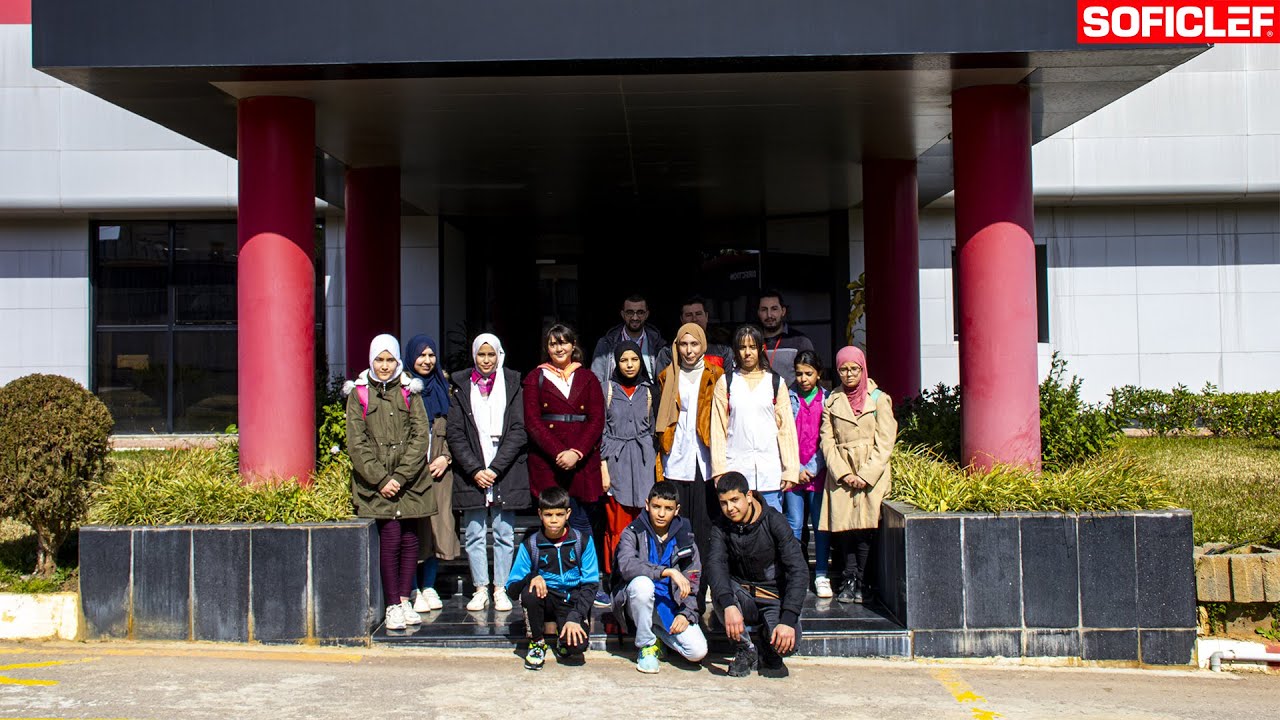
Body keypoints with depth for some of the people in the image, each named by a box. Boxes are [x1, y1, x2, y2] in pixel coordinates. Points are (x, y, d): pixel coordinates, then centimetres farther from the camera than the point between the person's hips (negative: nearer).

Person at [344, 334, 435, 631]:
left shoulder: (409, 392, 8)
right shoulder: (359, 394, 5)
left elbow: (420, 437, 1)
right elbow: (356, 443, -1)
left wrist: (400, 476, -9)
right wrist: (380, 479, -10)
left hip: (410, 481, 2)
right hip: (376, 482, -2)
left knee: (409, 538, 2)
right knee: (390, 538, -10)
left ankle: (404, 601, 13)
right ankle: (392, 606, -2)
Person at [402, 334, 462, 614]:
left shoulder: (443, 386, 13)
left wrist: (446, 456, 0)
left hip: (439, 465, 4)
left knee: (437, 524, 3)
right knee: (412, 525, -6)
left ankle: (429, 586, 13)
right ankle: (412, 590, 1)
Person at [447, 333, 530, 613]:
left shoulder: (512, 385, 5)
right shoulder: (461, 387, 7)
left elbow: (518, 432, -1)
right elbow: (455, 434, 2)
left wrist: (494, 469, -10)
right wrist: (475, 470, -9)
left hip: (506, 472, -1)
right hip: (471, 473, 1)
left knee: (504, 534, 1)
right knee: (474, 535, 2)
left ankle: (500, 589, 9)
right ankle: (480, 589, 11)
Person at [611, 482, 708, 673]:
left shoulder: (684, 538, 4)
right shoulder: (633, 533, -5)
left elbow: (693, 584, 4)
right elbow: (627, 565, -26)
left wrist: (686, 613, -13)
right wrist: (669, 572, -31)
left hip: (671, 604, 2)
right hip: (639, 601, -2)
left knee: (698, 651, -20)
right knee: (642, 583, -37)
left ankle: (657, 633, 14)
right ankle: (646, 645, -13)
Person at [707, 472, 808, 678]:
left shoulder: (774, 522, -13)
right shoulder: (720, 528, -5)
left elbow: (799, 571, -19)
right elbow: (715, 565, -22)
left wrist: (788, 620, -32)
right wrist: (728, 605, -42)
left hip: (774, 598, -2)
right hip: (742, 595, 2)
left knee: (787, 641, -31)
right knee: (719, 593, -31)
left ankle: (769, 653, 8)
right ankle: (746, 649, -7)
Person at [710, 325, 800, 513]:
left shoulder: (775, 382, 10)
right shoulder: (726, 383, 10)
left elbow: (787, 427, 7)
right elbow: (718, 427, 6)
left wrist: (790, 469, 0)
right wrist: (719, 469, -2)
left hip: (770, 469, 0)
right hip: (735, 466, 0)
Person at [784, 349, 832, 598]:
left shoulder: (828, 400, 4)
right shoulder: (788, 400, 5)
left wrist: (813, 468, -8)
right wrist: (797, 469, -6)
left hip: (819, 473, 0)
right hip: (792, 472, 0)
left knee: (821, 525, 2)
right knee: (794, 526, 1)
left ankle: (821, 576, 9)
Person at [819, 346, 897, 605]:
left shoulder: (879, 399, 6)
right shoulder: (832, 402, 13)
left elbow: (884, 442, 0)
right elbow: (827, 440, 6)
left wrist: (867, 475, -10)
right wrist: (843, 473, -7)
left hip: (872, 475, -2)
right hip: (840, 475, 2)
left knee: (864, 527, -8)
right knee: (843, 527, -5)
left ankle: (859, 583, -1)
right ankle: (850, 580, 2)